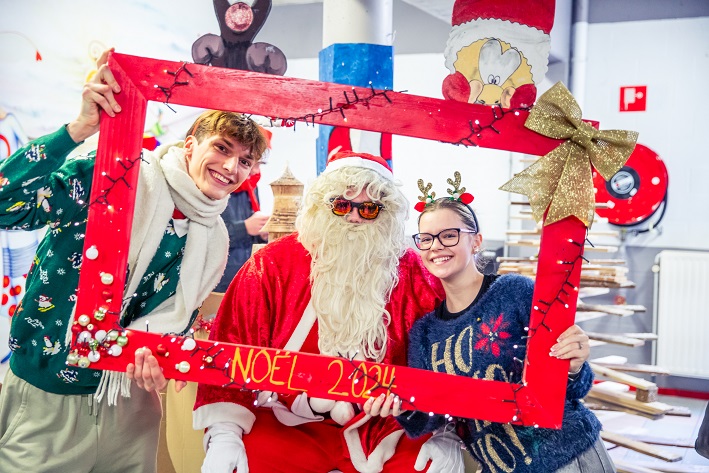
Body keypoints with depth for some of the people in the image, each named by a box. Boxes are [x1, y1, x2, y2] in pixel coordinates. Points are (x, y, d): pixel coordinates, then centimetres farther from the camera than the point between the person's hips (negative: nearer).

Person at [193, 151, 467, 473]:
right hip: (286, 424, 0)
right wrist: (224, 433, -12)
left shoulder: (409, 272, -2)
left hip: (380, 428, 1)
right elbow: (231, 349, -4)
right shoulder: (274, 265, -5)